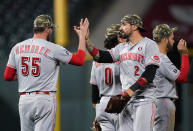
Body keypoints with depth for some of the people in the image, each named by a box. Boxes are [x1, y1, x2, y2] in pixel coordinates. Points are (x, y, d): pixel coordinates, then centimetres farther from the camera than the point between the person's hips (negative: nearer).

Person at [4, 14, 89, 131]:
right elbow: (79, 60, 0)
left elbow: (7, 76, 8)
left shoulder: (17, 48, 6)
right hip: (45, 99, -5)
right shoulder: (52, 49, -7)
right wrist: (82, 36, 10)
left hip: (24, 99, 5)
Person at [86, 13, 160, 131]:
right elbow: (101, 57, 11)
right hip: (126, 100, 7)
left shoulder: (149, 45, -2)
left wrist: (132, 89, -21)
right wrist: (85, 40, 1)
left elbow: (150, 73, -13)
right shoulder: (122, 48, 20)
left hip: (144, 100, -7)